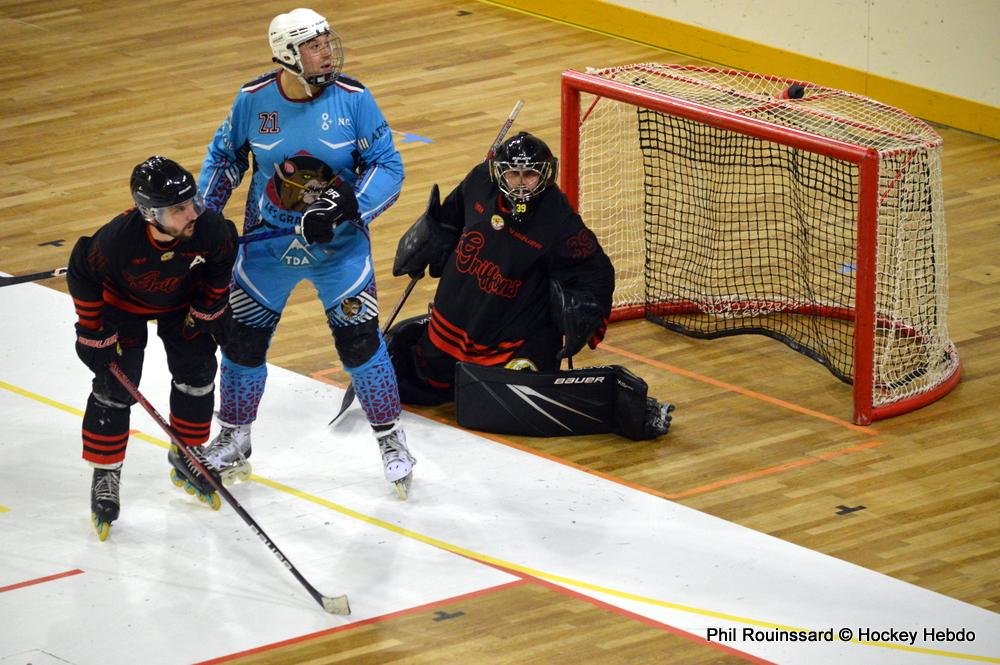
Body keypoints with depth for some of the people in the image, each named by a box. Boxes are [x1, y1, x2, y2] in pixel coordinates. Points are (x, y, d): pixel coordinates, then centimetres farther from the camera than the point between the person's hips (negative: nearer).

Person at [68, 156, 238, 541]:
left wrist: (210, 308, -1)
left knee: (197, 373, 5)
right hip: (122, 302, -3)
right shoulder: (117, 239, -43)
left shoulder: (208, 228, -35)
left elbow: (220, 262, -10)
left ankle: (187, 458, 27)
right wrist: (93, 333, -16)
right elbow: (82, 275, -22)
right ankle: (105, 475, 8)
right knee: (114, 389, -6)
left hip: (182, 299, 3)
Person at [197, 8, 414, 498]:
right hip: (267, 241, 2)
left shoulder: (353, 99, -14)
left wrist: (348, 206, -25)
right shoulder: (253, 100, -9)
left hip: (340, 243, -2)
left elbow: (387, 166, -10)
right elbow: (225, 155, 9)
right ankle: (232, 441, 26)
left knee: (358, 339, -5)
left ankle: (390, 440, 14)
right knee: (243, 340, 6)